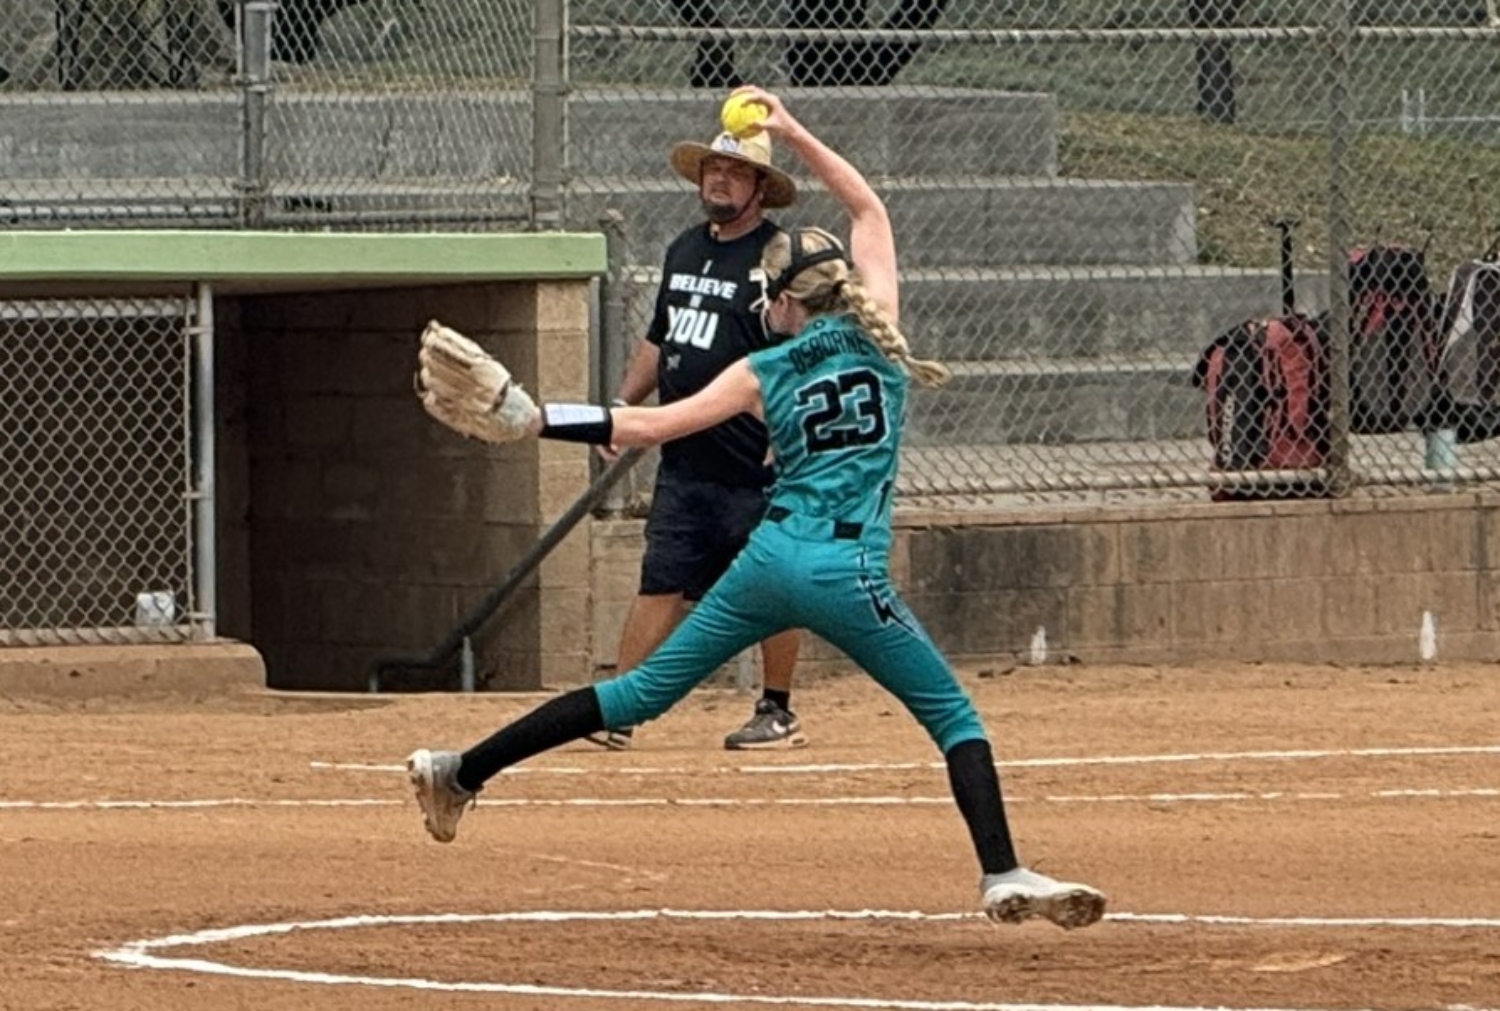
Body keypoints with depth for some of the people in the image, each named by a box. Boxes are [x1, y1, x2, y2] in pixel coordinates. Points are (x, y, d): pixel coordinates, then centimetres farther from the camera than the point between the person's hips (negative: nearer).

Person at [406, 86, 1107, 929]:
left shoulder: (764, 374, 8)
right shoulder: (875, 331, 5)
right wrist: (792, 132, 23)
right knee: (953, 715, 4)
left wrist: (540, 419, 16)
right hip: (848, 568, -3)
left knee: (645, 691, 12)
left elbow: (646, 426, 5)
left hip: (769, 559, 3)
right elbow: (868, 209, 18)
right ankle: (1004, 875, -12)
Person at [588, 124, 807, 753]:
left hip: (755, 466, -7)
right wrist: (623, 406, 15)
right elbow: (658, 341, 24)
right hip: (684, 462, 7)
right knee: (661, 583, 5)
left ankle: (778, 713, 14)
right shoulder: (684, 251, 14)